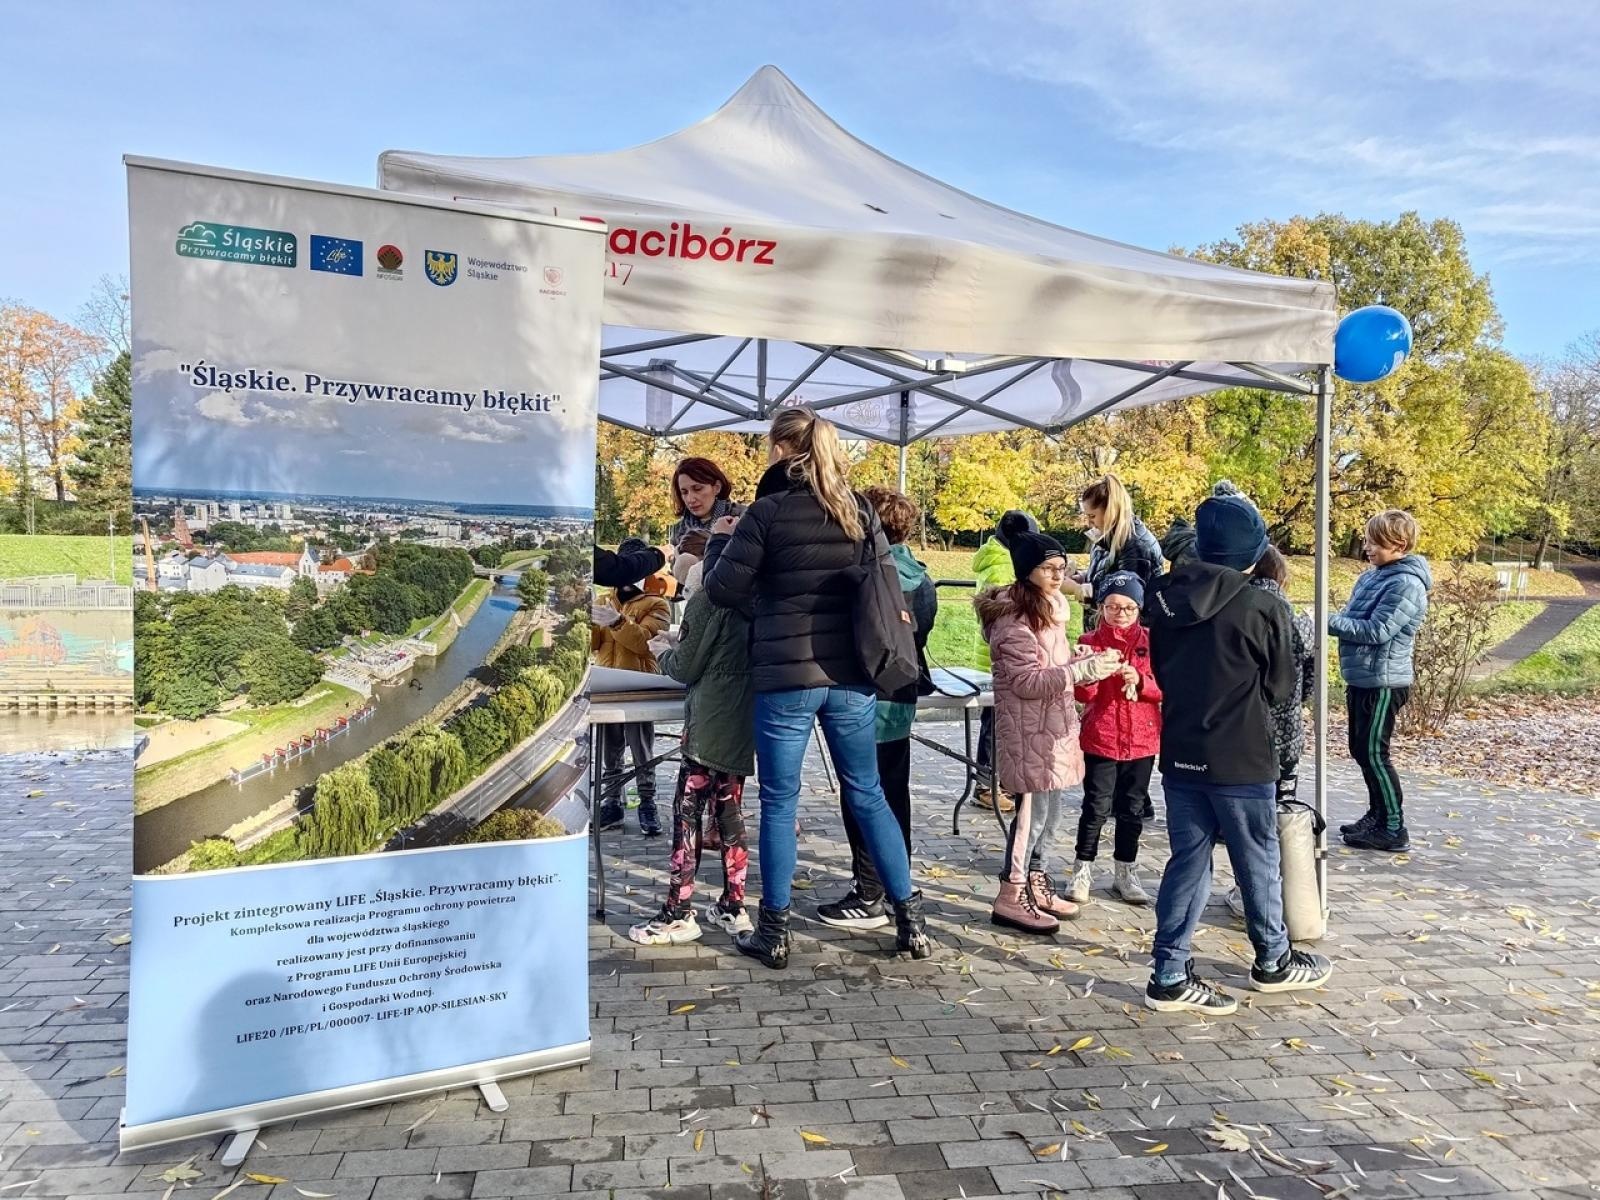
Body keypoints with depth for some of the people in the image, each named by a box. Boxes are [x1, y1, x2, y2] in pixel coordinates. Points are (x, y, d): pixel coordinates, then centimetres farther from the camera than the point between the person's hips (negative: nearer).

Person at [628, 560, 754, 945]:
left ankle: (678, 914, 1)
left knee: (687, 813, -2)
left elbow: (686, 668, -6)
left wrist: (663, 651, 12)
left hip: (709, 727, -8)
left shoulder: (705, 600, -8)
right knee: (729, 812, 13)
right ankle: (733, 908, 19)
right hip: (741, 724, 8)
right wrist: (679, 646, 19)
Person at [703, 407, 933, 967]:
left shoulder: (768, 511, -8)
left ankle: (774, 932, 17)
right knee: (868, 796, 15)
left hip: (785, 677, -4)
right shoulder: (859, 511, 7)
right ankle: (911, 921, 20)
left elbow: (723, 589, -4)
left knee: (778, 804, 7)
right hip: (851, 676, 4)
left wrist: (720, 539, 13)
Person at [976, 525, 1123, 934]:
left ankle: (1035, 884, 27)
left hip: (1052, 723, 9)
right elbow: (1027, 681, -22)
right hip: (1027, 727, -9)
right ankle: (1011, 896, 3)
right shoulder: (1014, 618, -18)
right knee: (1034, 806, -6)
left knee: (1049, 806, 15)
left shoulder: (1049, 607, 13)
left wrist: (1087, 660, 5)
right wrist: (1084, 671, -27)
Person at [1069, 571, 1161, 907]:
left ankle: (1125, 872, 25)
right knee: (1096, 807, 1)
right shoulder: (1090, 642, -2)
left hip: (1142, 739, 2)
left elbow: (1166, 687, -1)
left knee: (1132, 808, 12)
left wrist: (1140, 680, -18)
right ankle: (1083, 870, 15)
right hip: (1100, 737, -2)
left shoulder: (1151, 642, 4)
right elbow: (1082, 693, -9)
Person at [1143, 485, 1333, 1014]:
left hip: (1179, 754, 4)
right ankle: (1273, 962, 34)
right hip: (1240, 761, -4)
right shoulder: (1263, 608, -15)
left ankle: (1170, 975, 13)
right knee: (1258, 862, 14)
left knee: (1187, 860, 12)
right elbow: (1281, 688, -4)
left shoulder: (1165, 598, -1)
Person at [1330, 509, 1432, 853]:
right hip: (1362, 679, 9)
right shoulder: (1372, 576, 11)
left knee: (1373, 753, -4)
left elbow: (1376, 631, -22)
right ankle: (1377, 816, 28)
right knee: (1360, 751, 15)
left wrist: (1329, 621, -21)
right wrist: (1330, 620, -4)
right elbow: (1354, 619, 16)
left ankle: (1394, 829, 7)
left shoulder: (1407, 584, -17)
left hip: (1382, 682, -9)